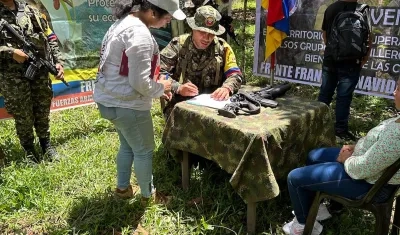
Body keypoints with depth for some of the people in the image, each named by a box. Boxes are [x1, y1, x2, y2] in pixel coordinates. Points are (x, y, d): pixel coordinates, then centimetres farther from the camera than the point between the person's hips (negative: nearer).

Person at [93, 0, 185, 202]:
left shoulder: (124, 22, 9)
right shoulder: (140, 34, -24)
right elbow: (140, 82, -25)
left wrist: (157, 85, 9)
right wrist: (161, 88, -5)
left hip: (109, 99, 10)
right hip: (126, 104, -10)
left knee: (128, 146, 25)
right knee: (144, 151, 10)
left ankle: (122, 188, 41)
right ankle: (148, 195, 30)